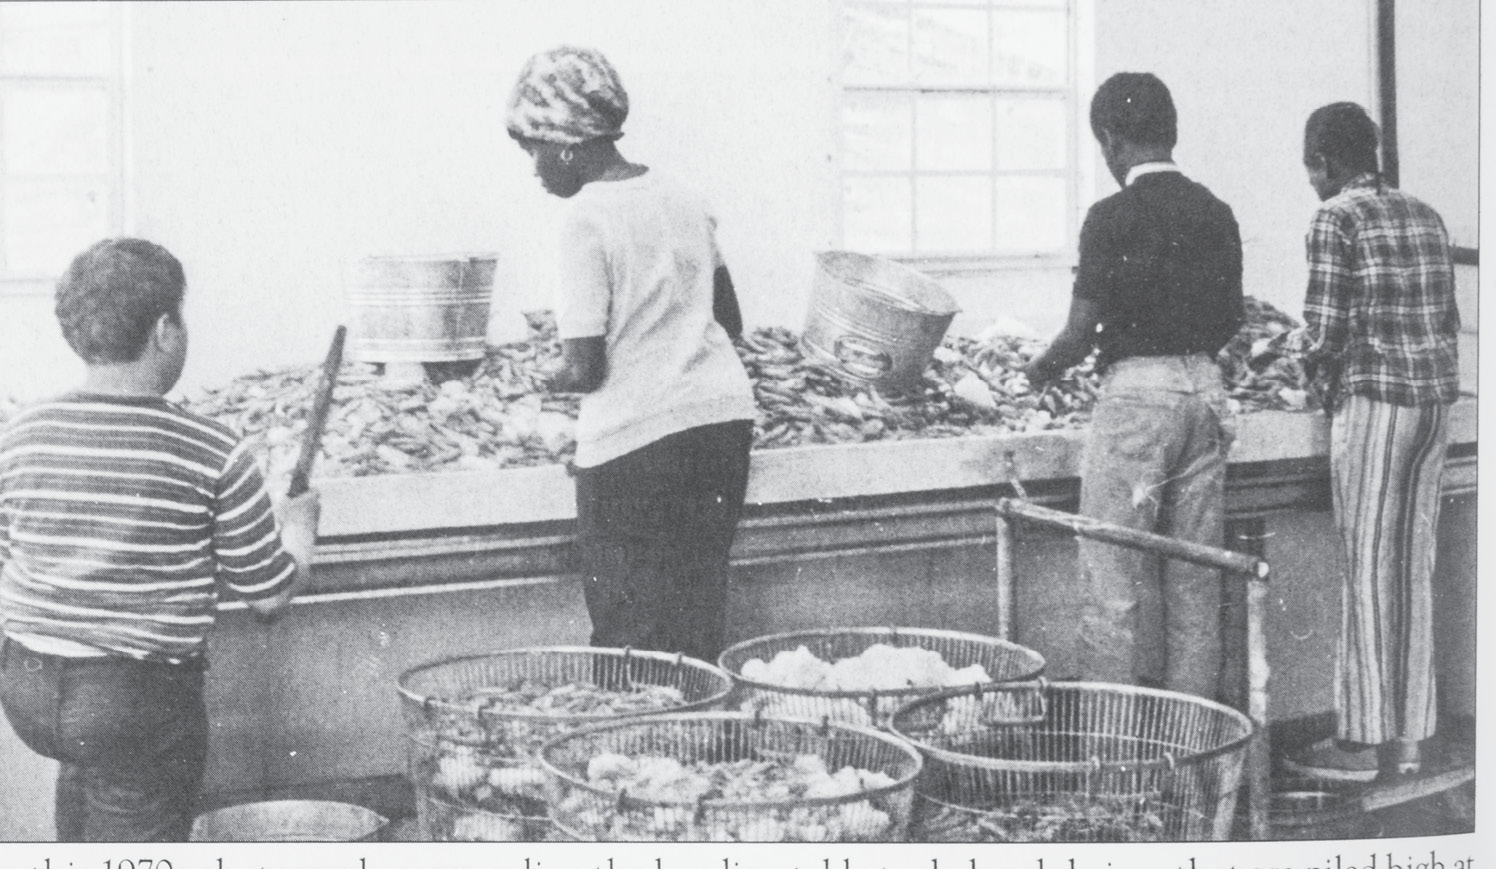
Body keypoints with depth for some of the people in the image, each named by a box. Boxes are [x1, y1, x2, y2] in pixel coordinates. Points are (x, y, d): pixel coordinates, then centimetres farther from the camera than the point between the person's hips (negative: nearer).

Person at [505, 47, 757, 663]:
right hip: (723, 414, 7)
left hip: (634, 436, -7)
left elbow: (584, 370, -14)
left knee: (631, 641, 3)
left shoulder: (585, 217, -11)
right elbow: (730, 322, 19)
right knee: (699, 631, 13)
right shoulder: (682, 201, 10)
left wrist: (554, 381, 7)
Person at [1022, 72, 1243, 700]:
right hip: (1205, 390, 6)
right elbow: (1231, 320, 12)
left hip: (1135, 392, -6)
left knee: (1113, 586, 0)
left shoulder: (1113, 218, -11)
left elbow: (1082, 330, -11)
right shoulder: (1215, 213, 8)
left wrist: (1037, 374, 7)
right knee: (1196, 587, 12)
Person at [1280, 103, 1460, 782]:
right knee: (1413, 567, 10)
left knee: (1368, 570, -2)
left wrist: (1303, 350, 9)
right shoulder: (1424, 216, 14)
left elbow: (1327, 330, -14)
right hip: (1437, 396, 7)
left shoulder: (1336, 219, -8)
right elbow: (1448, 323, 16)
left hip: (1374, 398, -7)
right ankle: (1406, 737, 16)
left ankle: (1361, 741, 3)